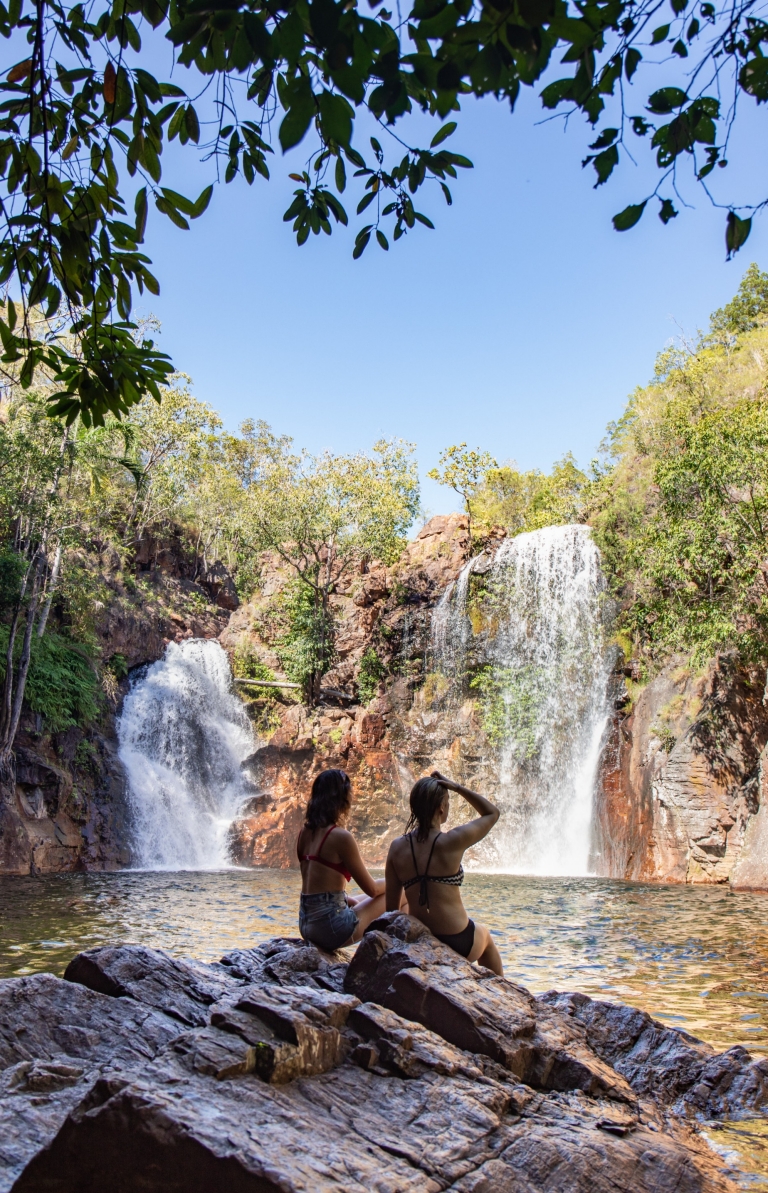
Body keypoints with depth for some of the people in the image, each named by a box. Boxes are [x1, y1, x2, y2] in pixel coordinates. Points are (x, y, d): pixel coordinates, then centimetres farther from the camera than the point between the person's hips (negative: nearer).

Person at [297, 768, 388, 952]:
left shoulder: (305, 832, 7)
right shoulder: (341, 837, -15)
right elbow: (371, 889, -7)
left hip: (306, 924, 8)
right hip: (331, 928, -8)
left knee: (364, 900, 31)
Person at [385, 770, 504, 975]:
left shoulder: (397, 847, -5)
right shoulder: (452, 842, -17)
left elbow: (391, 906, 1)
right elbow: (492, 813, -1)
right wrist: (456, 786, -4)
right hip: (457, 943, -4)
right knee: (484, 934, 34)